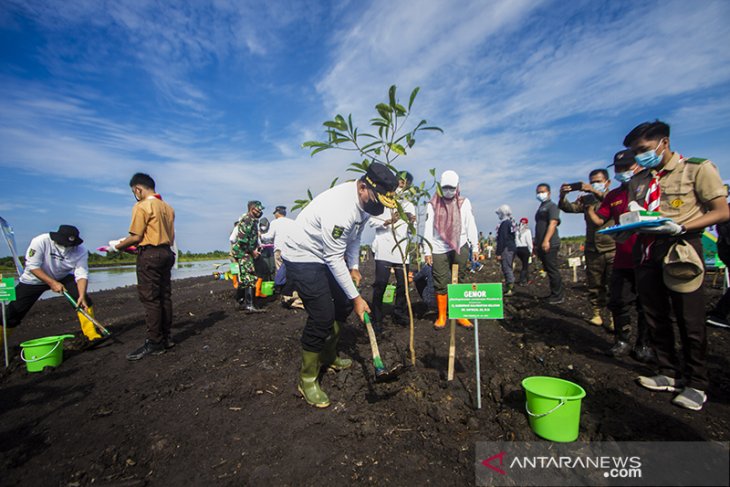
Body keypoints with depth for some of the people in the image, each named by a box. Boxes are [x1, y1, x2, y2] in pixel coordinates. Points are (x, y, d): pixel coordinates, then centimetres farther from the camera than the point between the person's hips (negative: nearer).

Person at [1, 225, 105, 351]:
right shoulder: (41, 241, -28)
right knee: (14, 311, -2)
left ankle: (91, 336, -14)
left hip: (64, 278, 1)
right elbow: (32, 266, -23)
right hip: (35, 279, -1)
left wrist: (82, 296, -38)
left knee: (85, 301, -18)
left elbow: (82, 274, -25)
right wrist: (52, 283, -31)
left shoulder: (80, 250, -23)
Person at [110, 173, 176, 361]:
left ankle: (154, 343, 1)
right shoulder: (167, 207, 13)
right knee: (164, 296, 10)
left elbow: (136, 237, -11)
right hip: (166, 252, 8)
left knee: (149, 298, -3)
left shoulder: (141, 206, -9)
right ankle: (166, 338, 17)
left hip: (149, 255, -8)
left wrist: (117, 246, 7)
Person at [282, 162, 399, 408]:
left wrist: (354, 267, 10)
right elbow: (334, 259, -29)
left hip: (328, 255, 10)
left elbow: (355, 235, 13)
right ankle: (307, 380, 6)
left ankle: (328, 357, 35)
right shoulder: (339, 207, -33)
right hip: (303, 257, -9)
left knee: (343, 304, 15)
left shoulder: (365, 201, -3)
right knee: (322, 316, -14)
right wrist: (356, 297, -23)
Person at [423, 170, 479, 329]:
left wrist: (475, 247, 2)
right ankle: (441, 316, 14)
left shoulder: (464, 202, 8)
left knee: (461, 281, 6)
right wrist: (427, 251, -3)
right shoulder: (432, 204, 3)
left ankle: (461, 315, 16)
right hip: (439, 249, -1)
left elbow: (470, 226, 7)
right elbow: (428, 229, 1)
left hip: (460, 247, 1)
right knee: (440, 283, 2)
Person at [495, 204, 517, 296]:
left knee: (507, 268, -8)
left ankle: (509, 290, -7)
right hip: (512, 247, 10)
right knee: (509, 268, 16)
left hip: (506, 249, -10)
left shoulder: (504, 224, -15)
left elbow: (502, 239, -19)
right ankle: (511, 286, 23)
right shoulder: (511, 223, 15)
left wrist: (499, 253, -17)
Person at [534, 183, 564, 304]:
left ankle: (558, 296, 2)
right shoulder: (540, 208, 21)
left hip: (549, 245, -9)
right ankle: (554, 294, 22)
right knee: (549, 270, 13)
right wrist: (536, 244, 22)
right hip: (541, 245, 9)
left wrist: (546, 241, -28)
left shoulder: (551, 206, -5)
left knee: (553, 270, -6)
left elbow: (553, 223, -18)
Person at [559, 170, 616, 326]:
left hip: (613, 249, -3)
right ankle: (596, 313, 20)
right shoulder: (586, 199, 11)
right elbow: (569, 208, -3)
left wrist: (597, 192, -33)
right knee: (594, 284, 10)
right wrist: (563, 197, -23)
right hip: (592, 250, 3)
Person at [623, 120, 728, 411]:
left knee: (690, 320, 2)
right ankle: (669, 374, 25)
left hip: (680, 248, -5)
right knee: (655, 318, 10)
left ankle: (696, 384, 18)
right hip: (647, 250, 5)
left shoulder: (697, 168, 0)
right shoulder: (638, 181, 15)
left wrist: (679, 227, -19)